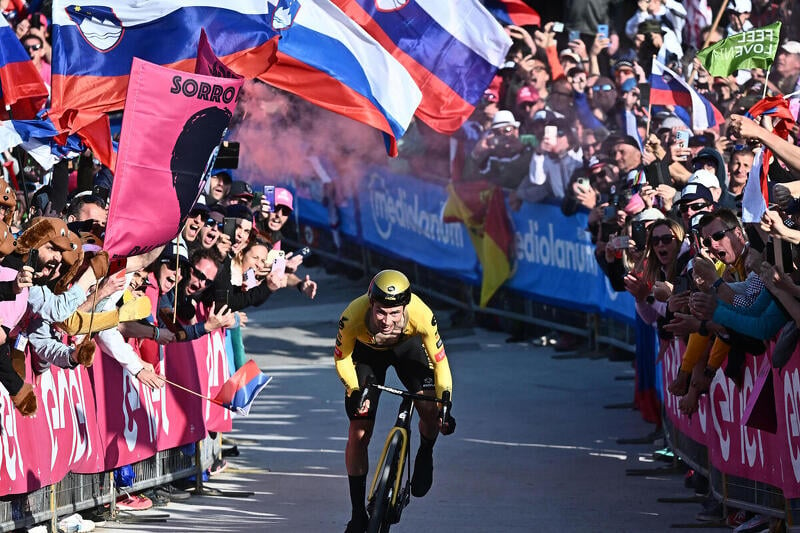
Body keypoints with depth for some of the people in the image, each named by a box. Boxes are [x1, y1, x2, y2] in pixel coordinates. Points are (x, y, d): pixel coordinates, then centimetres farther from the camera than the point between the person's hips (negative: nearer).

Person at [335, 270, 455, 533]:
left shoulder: (421, 315, -39)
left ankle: (425, 456, 12)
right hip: (367, 351, 0)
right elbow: (342, 357, -17)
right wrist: (354, 391, -30)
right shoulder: (353, 317, -38)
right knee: (358, 434, -6)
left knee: (430, 409, -24)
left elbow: (439, 360, -24)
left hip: (408, 346, 0)